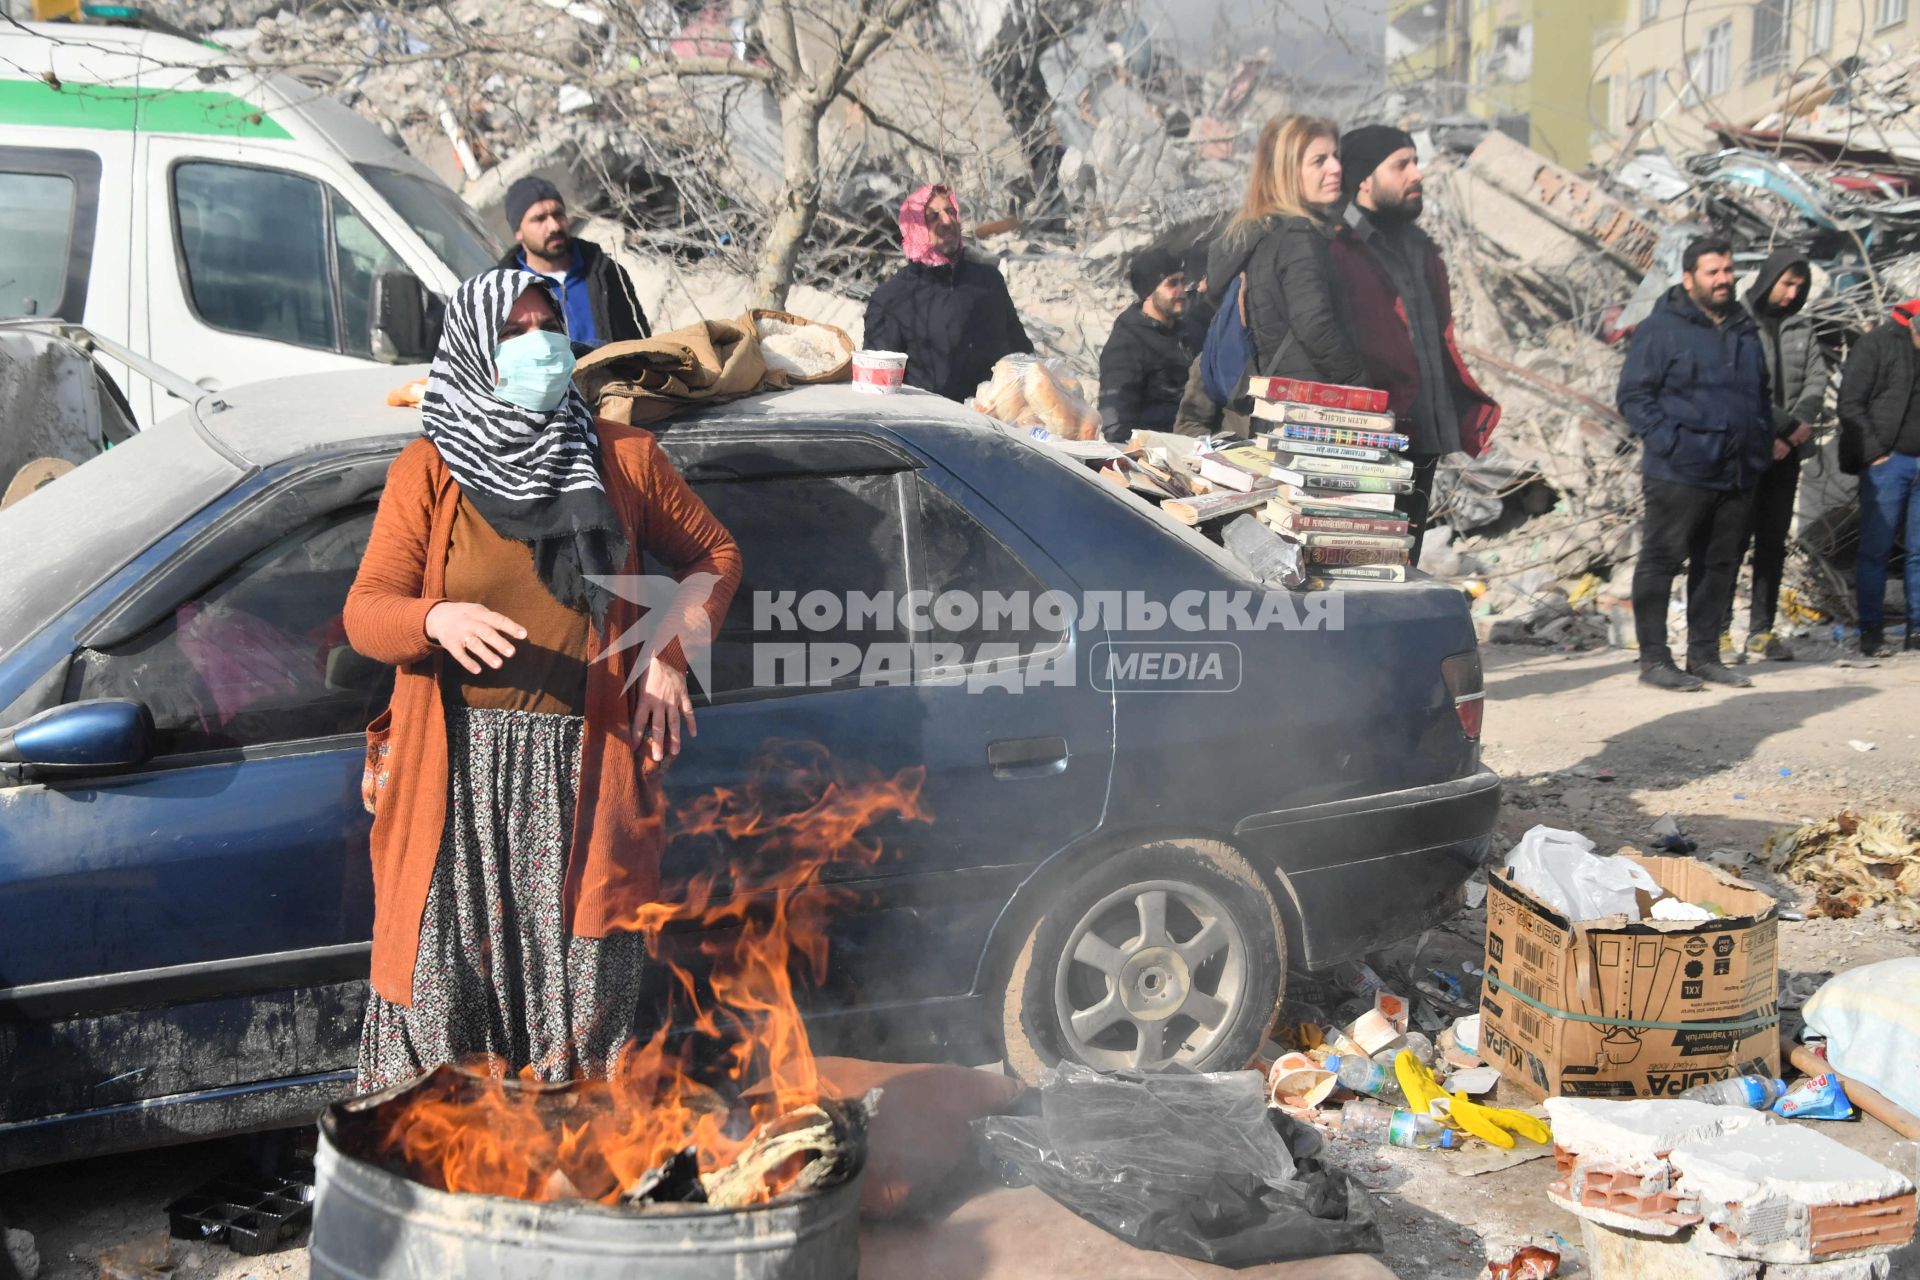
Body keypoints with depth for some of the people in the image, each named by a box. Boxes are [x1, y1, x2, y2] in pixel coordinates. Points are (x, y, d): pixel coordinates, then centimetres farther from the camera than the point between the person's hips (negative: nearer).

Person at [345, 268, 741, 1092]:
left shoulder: (623, 459, 7)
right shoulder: (429, 471, 3)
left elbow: (714, 554, 17)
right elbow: (365, 612, -2)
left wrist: (671, 653, 2)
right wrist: (439, 619, -23)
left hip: (584, 764, 1)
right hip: (460, 769, 0)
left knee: (581, 979, 1)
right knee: (444, 970, -2)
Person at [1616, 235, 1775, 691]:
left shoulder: (1745, 330, 16)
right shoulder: (1661, 328, -5)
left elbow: (1760, 396, 27)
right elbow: (1632, 395, -8)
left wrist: (1763, 446, 14)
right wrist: (1668, 442, -17)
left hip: (1737, 476, 7)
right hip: (1679, 476, -7)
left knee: (1720, 566, 11)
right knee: (1661, 561, -3)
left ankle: (1704, 654, 20)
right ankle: (1654, 658, 3)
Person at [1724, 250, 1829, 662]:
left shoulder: (1801, 329, 14)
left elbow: (1817, 377, 7)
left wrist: (1805, 419, -12)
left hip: (1786, 451, 6)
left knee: (1774, 541, 8)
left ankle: (1762, 632, 13)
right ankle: (1719, 632, -3)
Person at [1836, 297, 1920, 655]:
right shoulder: (1876, 344, -2)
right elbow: (1850, 404, -6)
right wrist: (1874, 452, -11)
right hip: (1888, 462, -5)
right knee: (1876, 550, -1)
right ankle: (1871, 630, 5)